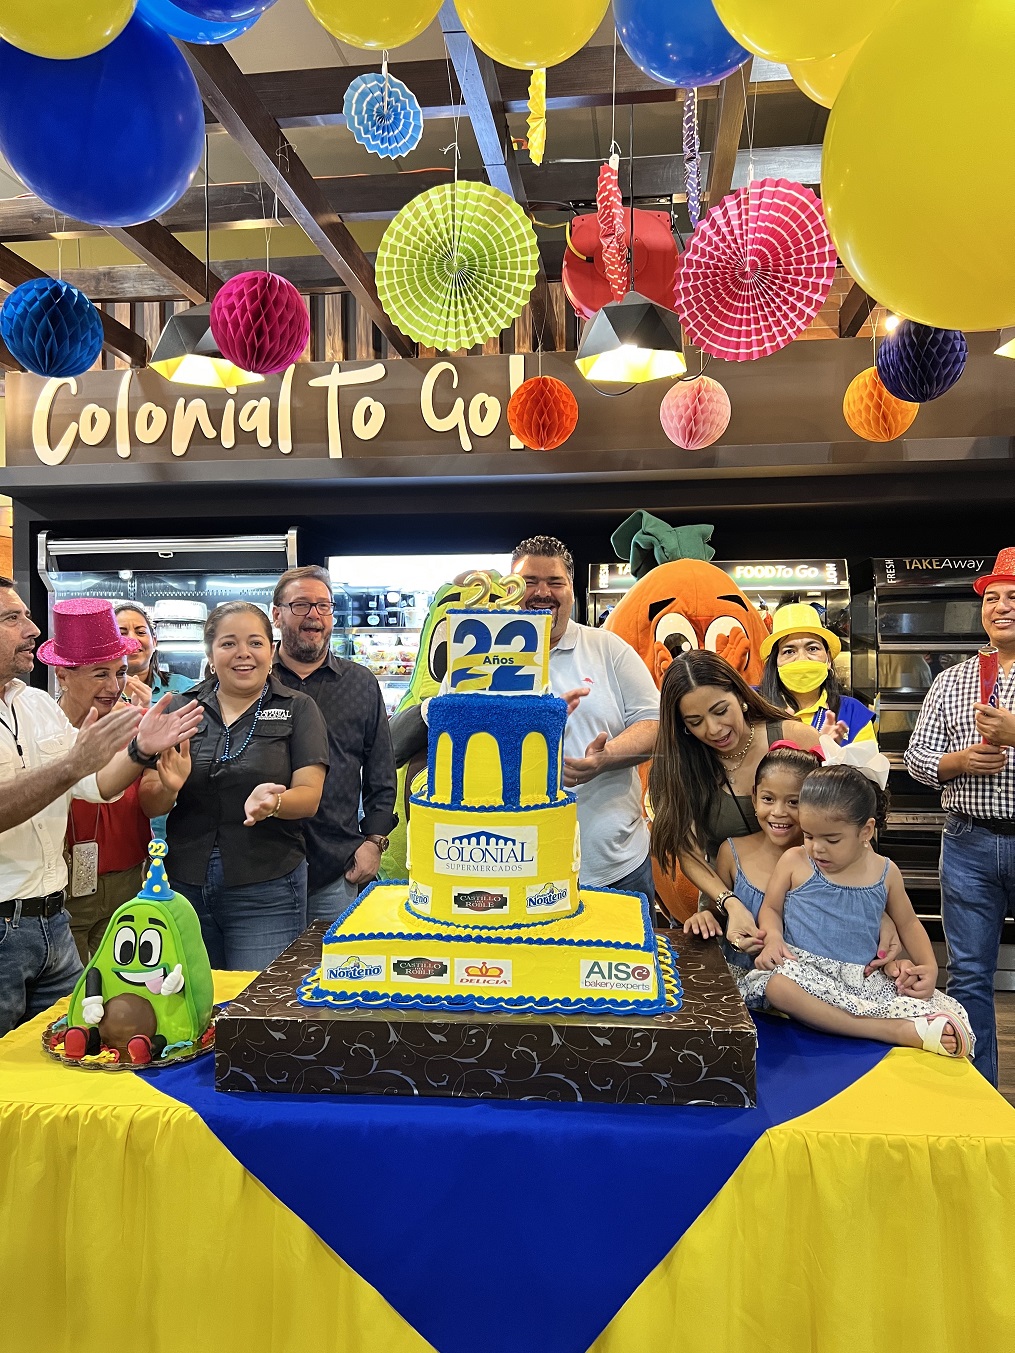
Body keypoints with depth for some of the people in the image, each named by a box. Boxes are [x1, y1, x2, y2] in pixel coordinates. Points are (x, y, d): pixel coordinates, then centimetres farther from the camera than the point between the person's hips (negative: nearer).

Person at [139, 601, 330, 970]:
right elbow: (149, 804, 5)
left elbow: (309, 795, -6)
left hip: (266, 893, -2)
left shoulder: (298, 709, 2)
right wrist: (167, 788, -17)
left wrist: (274, 802, -27)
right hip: (185, 885, 3)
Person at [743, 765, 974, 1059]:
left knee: (948, 1013, -18)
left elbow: (908, 924, 20)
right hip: (805, 969, -1)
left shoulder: (885, 873, 7)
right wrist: (773, 938, -13)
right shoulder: (794, 862, 0)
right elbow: (770, 908, 9)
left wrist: (929, 966, 4)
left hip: (865, 978, 1)